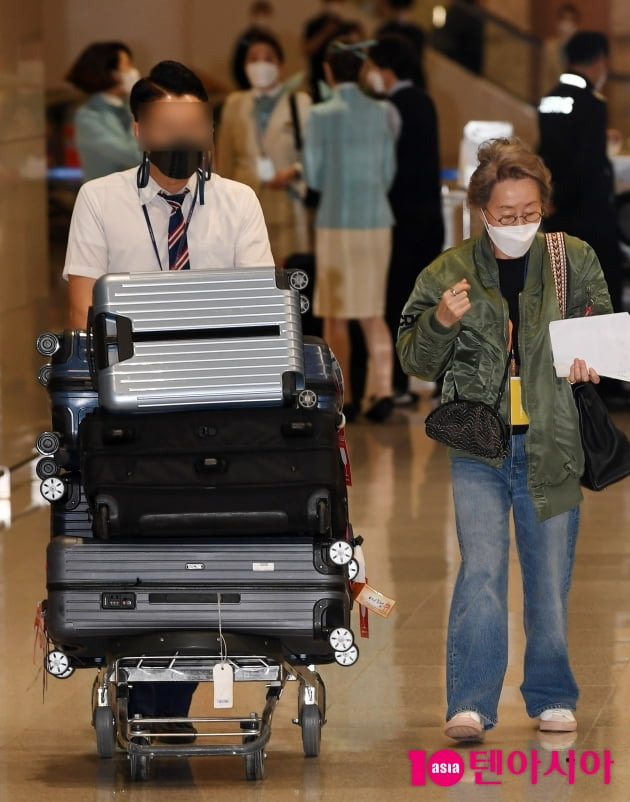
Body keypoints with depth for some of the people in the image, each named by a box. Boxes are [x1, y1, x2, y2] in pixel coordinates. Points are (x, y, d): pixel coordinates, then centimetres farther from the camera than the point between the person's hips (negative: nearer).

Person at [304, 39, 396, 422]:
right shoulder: (381, 113, 2)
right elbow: (389, 171, 8)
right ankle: (383, 389, -2)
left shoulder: (321, 115, -8)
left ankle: (344, 398, 8)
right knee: (374, 312, 11)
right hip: (377, 219, 3)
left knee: (336, 314, 6)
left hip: (337, 221, -3)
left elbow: (315, 177, -3)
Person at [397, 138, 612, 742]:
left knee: (550, 579, 7)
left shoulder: (575, 262, 4)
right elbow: (414, 360, 6)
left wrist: (591, 361, -7)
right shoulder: (449, 272, 3)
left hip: (552, 444, 1)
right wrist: (441, 322, -14)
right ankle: (470, 704, -12)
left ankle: (551, 697, 22)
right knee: (481, 571, -12)